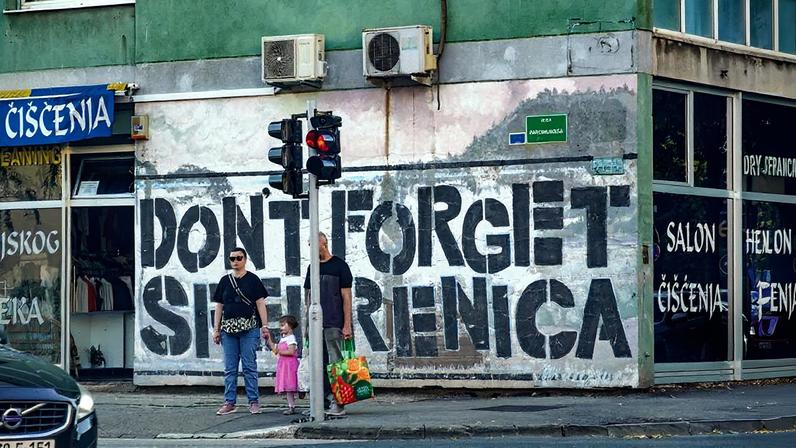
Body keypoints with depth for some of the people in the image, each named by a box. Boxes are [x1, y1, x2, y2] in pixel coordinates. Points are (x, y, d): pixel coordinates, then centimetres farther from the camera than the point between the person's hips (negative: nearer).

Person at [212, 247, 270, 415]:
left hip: (249, 327, -3)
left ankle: (254, 401, 2)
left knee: (249, 366, -3)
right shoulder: (225, 281, 13)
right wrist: (216, 329, 11)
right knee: (229, 368, 4)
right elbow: (219, 306, 15)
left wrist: (264, 326, -6)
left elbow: (260, 303, 1)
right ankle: (229, 402, 8)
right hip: (228, 328, 3)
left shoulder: (252, 280, 4)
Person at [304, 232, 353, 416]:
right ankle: (324, 400, 10)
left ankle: (338, 403, -8)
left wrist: (347, 325, -10)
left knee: (335, 364, -8)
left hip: (334, 323, -6)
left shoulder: (339, 266, -2)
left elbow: (346, 296, -4)